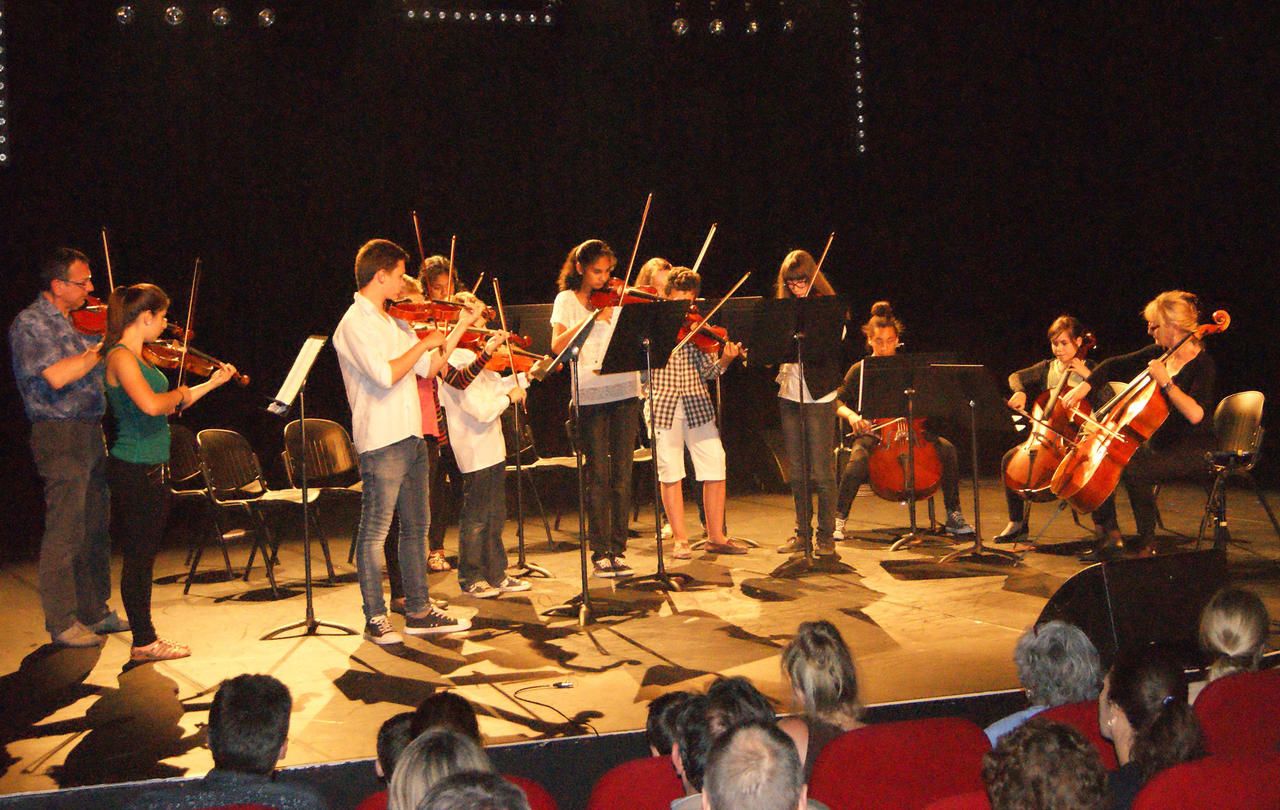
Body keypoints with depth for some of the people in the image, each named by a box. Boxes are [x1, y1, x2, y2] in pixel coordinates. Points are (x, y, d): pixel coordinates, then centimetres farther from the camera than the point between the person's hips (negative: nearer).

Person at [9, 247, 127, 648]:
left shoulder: (75, 322, 15)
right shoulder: (29, 323, -9)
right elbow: (57, 376, -23)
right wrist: (106, 345, -17)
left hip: (91, 434, 8)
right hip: (60, 436, -8)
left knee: (96, 529, 13)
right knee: (65, 532, -5)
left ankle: (95, 611, 23)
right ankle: (62, 623, 2)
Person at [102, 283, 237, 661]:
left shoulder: (140, 357, 13)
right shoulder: (120, 356, -15)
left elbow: (170, 407, 20)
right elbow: (151, 405, -31)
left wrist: (213, 382, 20)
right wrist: (180, 393, -11)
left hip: (153, 470, 10)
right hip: (134, 470, -10)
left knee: (144, 556, 14)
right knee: (138, 556, -1)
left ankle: (145, 638, 21)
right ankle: (144, 642, 7)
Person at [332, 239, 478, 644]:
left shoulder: (392, 321, 16)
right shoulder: (355, 324, -11)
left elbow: (428, 368, 16)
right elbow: (385, 375, -24)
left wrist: (460, 327, 13)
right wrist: (424, 343, -14)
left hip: (411, 436, 9)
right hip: (381, 442, -9)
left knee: (416, 526, 13)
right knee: (375, 531, -1)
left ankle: (418, 611, 22)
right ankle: (375, 618, 7)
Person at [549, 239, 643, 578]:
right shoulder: (568, 300, 6)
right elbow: (557, 346, -9)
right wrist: (593, 318, -17)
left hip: (624, 391, 2)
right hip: (589, 395, -2)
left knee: (622, 474, 3)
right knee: (598, 474, -2)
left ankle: (618, 549, 11)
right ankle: (600, 552, 7)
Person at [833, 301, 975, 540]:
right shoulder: (859, 370, 7)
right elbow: (838, 400, 5)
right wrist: (850, 415, -16)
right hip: (872, 432, -2)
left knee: (946, 449, -22)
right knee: (858, 459, -35)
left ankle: (954, 514, -8)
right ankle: (839, 518, -16)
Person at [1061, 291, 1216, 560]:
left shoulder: (1202, 364, -16)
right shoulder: (1159, 354, 5)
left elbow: (1195, 414, -30)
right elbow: (1115, 366, 14)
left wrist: (1165, 382, -31)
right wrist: (1085, 386, 1)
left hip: (1192, 449, -8)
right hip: (1159, 442, 8)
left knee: (1133, 469, -32)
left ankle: (1146, 543, -13)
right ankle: (1109, 536, 4)